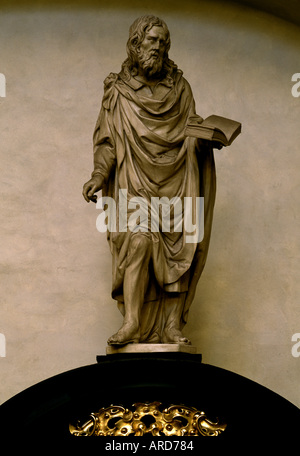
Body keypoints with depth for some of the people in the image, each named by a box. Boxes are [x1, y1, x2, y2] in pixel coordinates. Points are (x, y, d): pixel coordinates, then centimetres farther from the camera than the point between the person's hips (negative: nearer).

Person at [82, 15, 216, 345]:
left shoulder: (179, 88, 16)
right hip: (136, 182, -2)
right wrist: (98, 176, -9)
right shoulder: (118, 90, 10)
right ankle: (132, 322, -20)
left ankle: (172, 327, -5)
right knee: (139, 239, -22)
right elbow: (107, 140, 6)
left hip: (176, 181, 2)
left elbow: (192, 134, 14)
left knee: (178, 251, -7)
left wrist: (208, 137, -9)